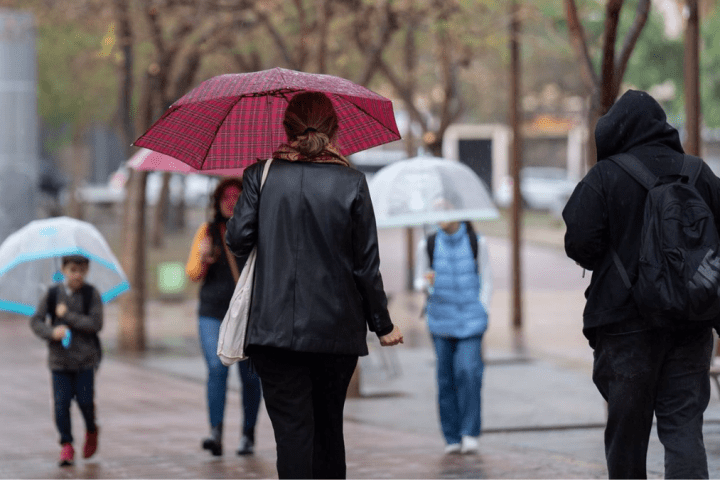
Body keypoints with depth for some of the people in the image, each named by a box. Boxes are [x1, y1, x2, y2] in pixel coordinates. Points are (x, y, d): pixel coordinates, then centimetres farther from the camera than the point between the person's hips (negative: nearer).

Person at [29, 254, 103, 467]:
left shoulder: (91, 294, -2)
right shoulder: (52, 294, 2)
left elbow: (95, 324, -12)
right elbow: (35, 321, 1)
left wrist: (67, 315, -13)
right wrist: (52, 332, -18)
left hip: (85, 358, -1)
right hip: (59, 359, 1)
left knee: (85, 401, -5)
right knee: (61, 403, -4)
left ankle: (91, 431, 26)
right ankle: (66, 445, 7)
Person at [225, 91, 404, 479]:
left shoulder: (260, 176, -2)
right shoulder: (351, 183, -1)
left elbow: (237, 239, -4)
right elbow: (366, 264, 0)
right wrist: (382, 326, 9)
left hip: (276, 328, -1)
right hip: (337, 330, 1)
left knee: (292, 431, -3)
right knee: (329, 426, 16)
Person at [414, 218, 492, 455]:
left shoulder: (477, 242, 3)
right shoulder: (428, 245, 3)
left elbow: (486, 280, 9)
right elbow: (419, 282, 10)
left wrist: (483, 312, 0)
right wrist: (426, 283, -13)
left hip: (471, 319, -1)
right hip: (441, 319, 1)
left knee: (468, 371, -15)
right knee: (446, 376, -1)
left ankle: (470, 433, -5)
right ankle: (452, 437, 8)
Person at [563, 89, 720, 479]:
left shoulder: (604, 177, -9)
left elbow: (580, 244, -13)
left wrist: (606, 267, 7)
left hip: (626, 320, -3)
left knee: (627, 431, 9)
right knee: (684, 426, 2)